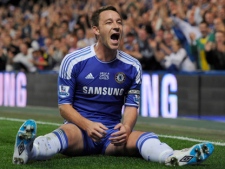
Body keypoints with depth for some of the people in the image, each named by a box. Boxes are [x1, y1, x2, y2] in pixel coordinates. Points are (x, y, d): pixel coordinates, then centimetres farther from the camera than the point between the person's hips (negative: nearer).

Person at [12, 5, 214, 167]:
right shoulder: (73, 61, -4)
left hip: (114, 133, 3)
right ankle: (29, 150, -71)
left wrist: (126, 127, -16)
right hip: (80, 127, -3)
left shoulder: (132, 66, 5)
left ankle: (174, 157, -60)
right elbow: (64, 105, -2)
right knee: (66, 133, -39)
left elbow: (131, 106, 8)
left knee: (146, 138, -28)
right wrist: (87, 125, -22)